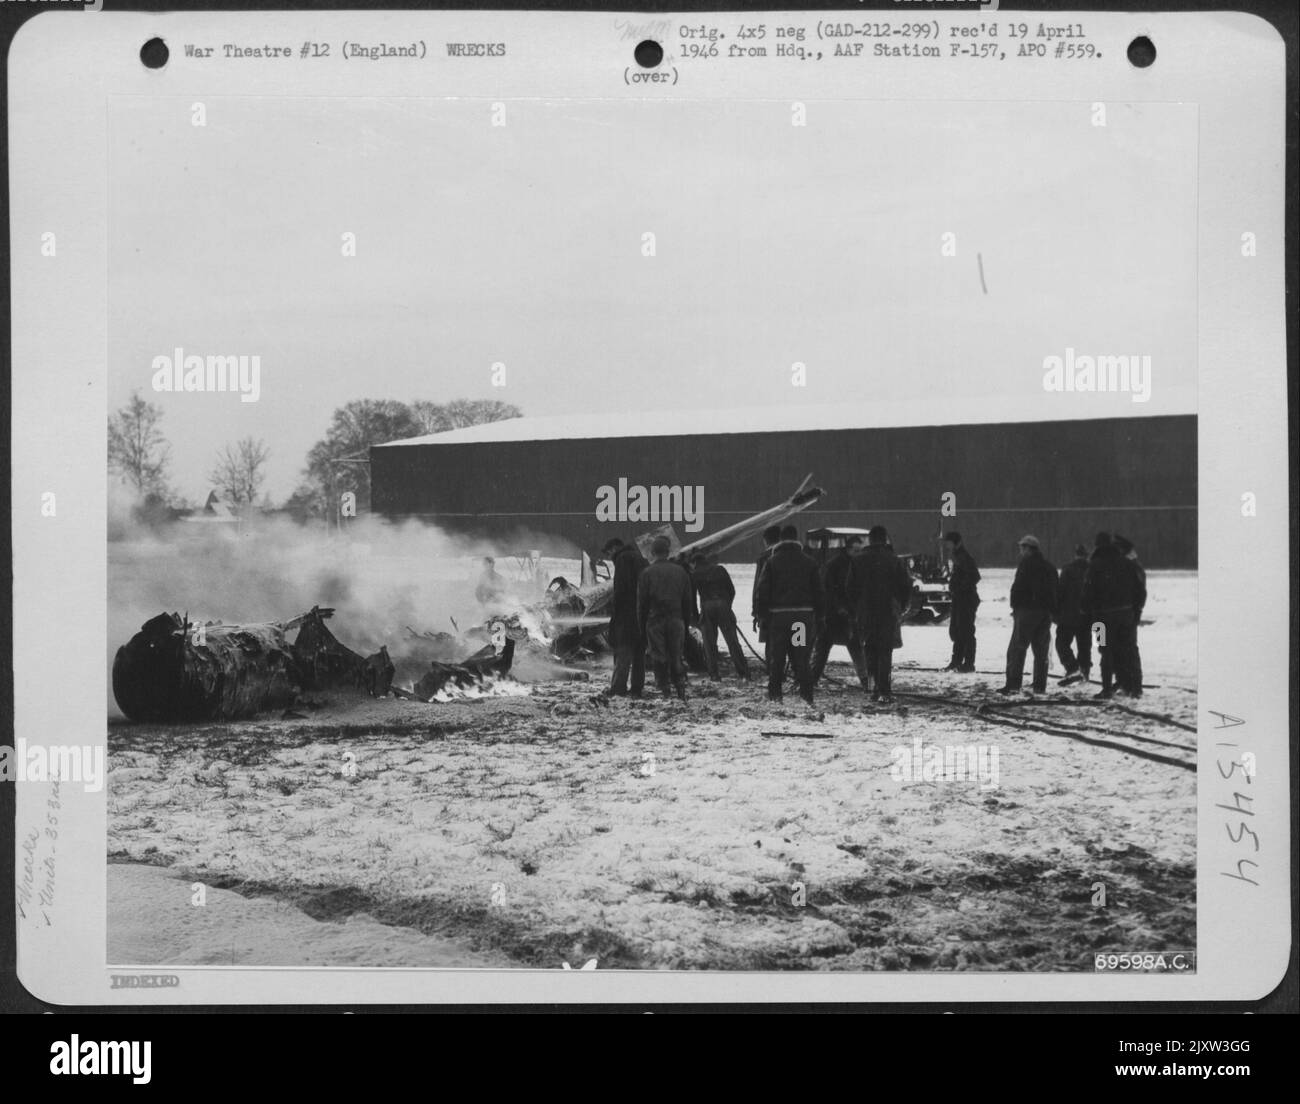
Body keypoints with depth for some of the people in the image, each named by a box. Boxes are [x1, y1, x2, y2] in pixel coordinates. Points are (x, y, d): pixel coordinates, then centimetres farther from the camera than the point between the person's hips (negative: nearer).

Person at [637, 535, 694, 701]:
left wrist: (642, 627, 4)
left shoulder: (647, 573, -4)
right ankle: (681, 692, 7)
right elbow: (688, 601, 9)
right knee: (677, 658, 9)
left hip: (655, 622, -3)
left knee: (659, 660, 1)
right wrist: (686, 622, 14)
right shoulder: (680, 571, 6)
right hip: (677, 620, 3)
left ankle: (664, 692, -1)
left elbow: (641, 603, -3)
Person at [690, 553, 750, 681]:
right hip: (723, 606, 1)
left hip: (706, 608, -1)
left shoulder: (695, 575, 8)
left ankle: (713, 674, 3)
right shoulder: (720, 569, 13)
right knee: (732, 641, 1)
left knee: (709, 643, 7)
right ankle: (744, 673, -4)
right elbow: (732, 590, 11)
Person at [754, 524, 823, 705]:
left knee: (776, 656, 6)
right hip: (804, 613, 2)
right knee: (801, 656, 5)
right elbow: (818, 590, 7)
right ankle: (806, 694, -2)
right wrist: (819, 614, 14)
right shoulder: (809, 561, 5)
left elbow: (763, 590, -3)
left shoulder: (772, 561, -1)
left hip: (778, 614, -2)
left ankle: (775, 693, 6)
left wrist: (760, 613, 4)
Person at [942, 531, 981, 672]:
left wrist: (959, 586, -19)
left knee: (966, 631, -6)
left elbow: (975, 577, -21)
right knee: (955, 630, 13)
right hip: (958, 599, 10)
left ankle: (968, 663, -2)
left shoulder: (966, 558, -14)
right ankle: (956, 662, 20)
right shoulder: (956, 557, 16)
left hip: (967, 598, -10)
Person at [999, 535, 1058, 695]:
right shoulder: (1049, 567, 17)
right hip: (1045, 613, 7)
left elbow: (1018, 587, -14)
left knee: (1017, 649, -6)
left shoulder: (1027, 564, -8)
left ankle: (1013, 684, -13)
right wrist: (1052, 610, 19)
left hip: (1027, 610, -7)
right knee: (1041, 651, 10)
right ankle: (1040, 686, 8)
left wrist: (1015, 606, -6)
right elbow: (1055, 591, 18)